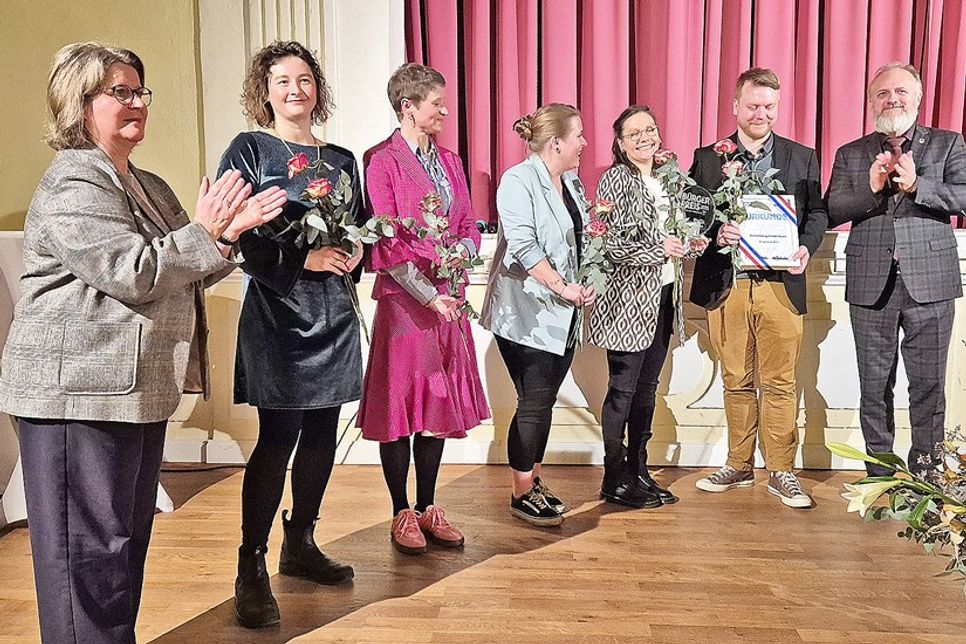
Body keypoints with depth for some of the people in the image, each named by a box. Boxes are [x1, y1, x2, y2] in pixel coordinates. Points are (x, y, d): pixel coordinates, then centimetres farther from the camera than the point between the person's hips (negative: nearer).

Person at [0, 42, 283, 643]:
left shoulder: (149, 186, 17)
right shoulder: (73, 183, -12)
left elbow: (183, 276, 17)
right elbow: (132, 273, -22)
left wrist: (227, 233, 2)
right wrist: (204, 232, -14)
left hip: (139, 389, 10)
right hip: (81, 391, -10)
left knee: (129, 537, 18)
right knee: (91, 548, 0)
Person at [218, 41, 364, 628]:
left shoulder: (341, 159, 15)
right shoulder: (249, 150, 0)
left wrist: (355, 251, -2)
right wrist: (304, 258, -17)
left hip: (334, 312, 6)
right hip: (277, 311, -5)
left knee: (322, 433, 9)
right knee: (278, 437, -6)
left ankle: (300, 545, 27)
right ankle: (251, 568, 7)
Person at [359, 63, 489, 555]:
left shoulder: (449, 161, 14)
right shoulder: (383, 161, -6)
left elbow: (469, 225, 16)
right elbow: (385, 242, -12)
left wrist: (463, 253, -6)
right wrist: (430, 295, -15)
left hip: (449, 299, 7)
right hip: (404, 299, -6)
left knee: (441, 402, 10)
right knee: (400, 402, 2)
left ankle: (427, 508, 23)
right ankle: (402, 514, 15)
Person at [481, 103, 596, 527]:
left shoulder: (571, 183, 15)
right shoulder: (518, 181, -11)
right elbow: (523, 247, -19)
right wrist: (563, 288, -18)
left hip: (562, 317, 8)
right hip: (526, 314, -8)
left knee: (544, 401, 12)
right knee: (534, 404, -3)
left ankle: (534, 480, 26)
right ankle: (522, 494, 11)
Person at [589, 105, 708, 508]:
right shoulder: (616, 179, -8)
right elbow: (612, 244, -16)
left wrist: (691, 246, 4)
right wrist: (660, 248, -19)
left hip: (661, 297, 8)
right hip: (629, 298, -8)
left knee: (647, 388, 12)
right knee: (623, 389, -1)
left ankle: (638, 472, 23)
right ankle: (615, 481, 9)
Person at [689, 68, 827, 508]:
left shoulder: (802, 158, 9)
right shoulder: (707, 158, 7)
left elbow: (817, 213, 10)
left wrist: (806, 248, -10)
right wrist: (715, 234, -16)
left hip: (780, 286, 0)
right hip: (727, 286, 1)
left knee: (779, 384, 2)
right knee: (736, 383, 10)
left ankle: (781, 472, 13)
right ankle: (739, 466, 22)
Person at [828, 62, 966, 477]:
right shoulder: (850, 154, 12)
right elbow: (832, 212, 2)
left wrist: (916, 185, -18)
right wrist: (871, 189, -14)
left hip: (929, 283, -1)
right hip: (872, 285, 1)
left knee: (929, 385, 3)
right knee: (875, 387, 7)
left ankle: (925, 471, 17)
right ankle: (881, 473, 19)